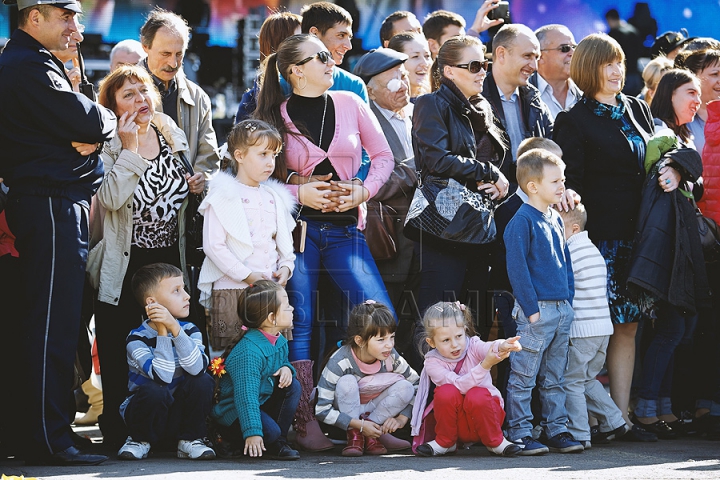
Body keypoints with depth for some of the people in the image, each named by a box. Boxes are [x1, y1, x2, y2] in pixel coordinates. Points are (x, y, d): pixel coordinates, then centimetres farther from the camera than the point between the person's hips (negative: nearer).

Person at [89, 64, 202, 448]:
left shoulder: (172, 136, 9)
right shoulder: (107, 145, -8)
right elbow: (112, 198, -25)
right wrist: (130, 148, -23)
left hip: (169, 258, 5)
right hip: (123, 265, -5)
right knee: (120, 356, -4)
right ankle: (117, 433, 3)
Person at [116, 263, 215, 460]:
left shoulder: (190, 331, -4)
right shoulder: (137, 338, -16)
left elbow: (197, 368, -26)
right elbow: (163, 377, -31)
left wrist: (174, 328, -33)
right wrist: (162, 332, -30)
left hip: (180, 414, 3)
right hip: (147, 413, -3)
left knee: (202, 381, -23)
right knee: (154, 391, -35)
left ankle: (189, 440, -4)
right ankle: (140, 441, -6)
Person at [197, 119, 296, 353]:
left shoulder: (274, 198, 15)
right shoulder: (224, 197, -6)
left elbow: (285, 240, 23)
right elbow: (213, 246, -13)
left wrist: (286, 267, 2)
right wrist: (247, 275, -15)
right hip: (232, 289, -6)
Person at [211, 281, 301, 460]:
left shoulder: (280, 341, 1)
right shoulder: (249, 351, -29)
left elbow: (282, 362, 23)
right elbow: (246, 394, -35)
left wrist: (286, 369, -5)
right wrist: (252, 432, -43)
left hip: (262, 403, 10)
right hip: (233, 412, -10)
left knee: (292, 385, -8)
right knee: (270, 431, -33)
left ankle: (278, 444, -3)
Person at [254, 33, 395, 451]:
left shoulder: (350, 104, 7)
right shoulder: (276, 116, 1)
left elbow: (383, 156, 11)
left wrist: (362, 191, -5)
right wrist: (299, 193, -12)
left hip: (344, 226, 2)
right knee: (300, 325, -3)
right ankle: (307, 423, 1)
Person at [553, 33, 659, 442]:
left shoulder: (638, 110, 16)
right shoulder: (574, 121, -1)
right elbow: (572, 177, -5)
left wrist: (670, 170, -1)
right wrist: (570, 194, -26)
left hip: (638, 234, 6)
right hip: (603, 235, -6)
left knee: (627, 324, 5)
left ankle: (621, 417, 7)